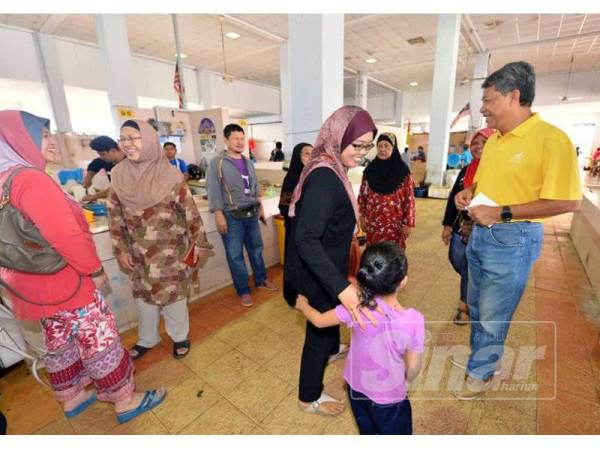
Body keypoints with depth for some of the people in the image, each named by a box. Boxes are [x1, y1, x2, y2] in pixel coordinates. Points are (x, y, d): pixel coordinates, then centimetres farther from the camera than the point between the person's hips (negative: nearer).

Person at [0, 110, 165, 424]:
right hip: (65, 283, -9)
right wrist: (95, 269, -15)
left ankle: (72, 397, 41)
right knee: (100, 343, 4)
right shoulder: (30, 179, -22)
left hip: (36, 283, 10)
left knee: (59, 344, 23)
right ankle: (126, 401, 20)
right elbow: (65, 235, -27)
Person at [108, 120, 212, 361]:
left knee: (174, 293, 10)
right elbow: (115, 216, 4)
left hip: (171, 251, -4)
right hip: (139, 253, 4)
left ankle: (179, 336, 33)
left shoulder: (170, 175, -15)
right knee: (144, 295, 19)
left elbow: (190, 211, -10)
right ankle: (147, 339, 41)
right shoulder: (119, 175, -4)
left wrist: (199, 242, -6)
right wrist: (120, 250, 3)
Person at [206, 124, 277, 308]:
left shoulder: (248, 162, 11)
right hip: (232, 216, -5)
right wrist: (218, 215, -17)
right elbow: (213, 191, -11)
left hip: (251, 213, 6)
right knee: (235, 255, 4)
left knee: (256, 249, 16)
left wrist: (260, 208, 17)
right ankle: (243, 290, 19)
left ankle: (261, 280, 35)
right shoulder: (217, 163, -7)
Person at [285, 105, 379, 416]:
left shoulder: (330, 169, 2)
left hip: (324, 266, 10)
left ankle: (333, 350, 63)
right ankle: (309, 397, 37)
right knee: (319, 329, 11)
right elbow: (305, 239, -37)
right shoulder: (325, 178, -30)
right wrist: (341, 286, -44)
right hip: (318, 272, -10)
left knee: (332, 312, 32)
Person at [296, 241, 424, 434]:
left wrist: (303, 304, 8)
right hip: (389, 395, -2)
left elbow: (319, 320, -12)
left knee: (367, 429, 31)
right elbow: (413, 367, -16)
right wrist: (406, 382, 7)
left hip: (357, 387, 2)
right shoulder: (414, 320, -30)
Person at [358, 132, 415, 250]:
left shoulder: (403, 171, -8)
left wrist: (408, 223, -8)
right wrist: (362, 217, 5)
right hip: (373, 221, 2)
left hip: (394, 222, -2)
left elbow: (409, 199, -6)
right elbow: (362, 196, 5)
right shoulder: (370, 170, 0)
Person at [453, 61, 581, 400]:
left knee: (493, 315, 8)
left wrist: (502, 214, -22)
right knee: (477, 306, 21)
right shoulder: (493, 140, 7)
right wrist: (468, 192, 0)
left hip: (513, 239, -8)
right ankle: (484, 356, 44)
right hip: (480, 234, 8)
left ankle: (479, 374, 30)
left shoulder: (551, 138, -16)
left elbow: (568, 202, -19)